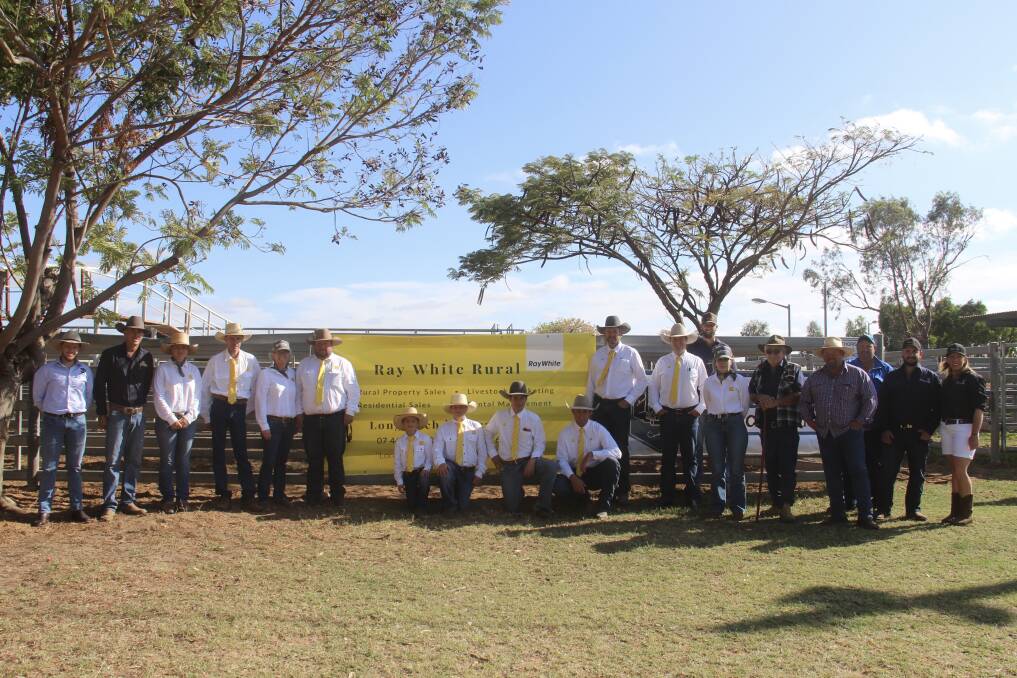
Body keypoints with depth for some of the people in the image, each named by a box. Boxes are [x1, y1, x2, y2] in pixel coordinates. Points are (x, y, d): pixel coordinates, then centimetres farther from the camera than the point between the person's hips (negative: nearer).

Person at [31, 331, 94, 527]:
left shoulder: (85, 370, 5)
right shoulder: (47, 369, -1)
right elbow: (37, 396, 10)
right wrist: (47, 410, 13)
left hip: (77, 422, 2)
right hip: (53, 421, -2)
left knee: (75, 467, 8)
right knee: (49, 467, 0)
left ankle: (77, 508, 13)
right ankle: (44, 511, 3)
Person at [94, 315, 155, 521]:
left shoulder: (147, 357, 6)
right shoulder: (110, 355, 0)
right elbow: (99, 385, 1)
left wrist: (141, 406, 7)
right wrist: (102, 413, -2)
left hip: (138, 415, 3)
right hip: (117, 414, -3)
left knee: (134, 460, 8)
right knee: (113, 461, -3)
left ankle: (128, 501, 17)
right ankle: (109, 505, 2)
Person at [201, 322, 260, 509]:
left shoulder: (251, 361, 1)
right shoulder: (215, 360, 1)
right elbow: (204, 387, 7)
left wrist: (250, 408, 6)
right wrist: (205, 413, 6)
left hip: (240, 409, -1)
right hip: (219, 407, 1)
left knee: (241, 452, -2)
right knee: (218, 452, 6)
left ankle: (248, 495, 4)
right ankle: (223, 494, 16)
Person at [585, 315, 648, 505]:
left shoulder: (630, 353, -1)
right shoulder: (597, 355, 8)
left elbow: (642, 380, 3)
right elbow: (591, 382, 12)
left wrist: (630, 400, -5)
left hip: (621, 406, -3)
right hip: (600, 405, 3)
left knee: (621, 447, 1)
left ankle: (623, 491, 11)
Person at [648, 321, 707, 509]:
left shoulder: (696, 362, 3)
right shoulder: (662, 362, 6)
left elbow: (705, 387, 7)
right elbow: (653, 386, 11)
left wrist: (700, 408, -2)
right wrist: (656, 407, 1)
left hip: (690, 415, -1)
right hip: (668, 415, 1)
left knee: (690, 457, 3)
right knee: (667, 457, 4)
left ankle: (693, 497, 10)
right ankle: (667, 496, 10)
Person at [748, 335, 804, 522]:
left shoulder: (794, 370, -1)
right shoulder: (760, 370, 12)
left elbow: (800, 395, -12)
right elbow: (751, 394, 14)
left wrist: (776, 402, -16)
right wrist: (761, 398, -7)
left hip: (787, 425, -5)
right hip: (766, 424, 5)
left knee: (788, 466, -6)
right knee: (771, 466, 11)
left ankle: (787, 505, -4)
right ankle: (775, 503, 20)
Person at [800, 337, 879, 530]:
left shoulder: (857, 375, -1)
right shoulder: (815, 378, 10)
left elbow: (870, 399, -2)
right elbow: (804, 401, 20)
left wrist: (860, 421, -6)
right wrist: (809, 420, 9)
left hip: (850, 432, -4)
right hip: (825, 434, 4)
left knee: (859, 472, -6)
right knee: (831, 475, 8)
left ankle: (865, 515, -3)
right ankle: (837, 513, 17)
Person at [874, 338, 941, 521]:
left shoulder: (931, 378, 6)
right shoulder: (892, 377, 9)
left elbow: (938, 407, 3)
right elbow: (882, 406, 7)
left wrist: (930, 429, -6)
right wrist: (883, 430, -3)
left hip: (919, 434, 0)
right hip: (894, 433, 0)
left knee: (917, 473, 7)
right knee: (888, 471, -2)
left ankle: (913, 509, 16)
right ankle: (884, 508, 5)